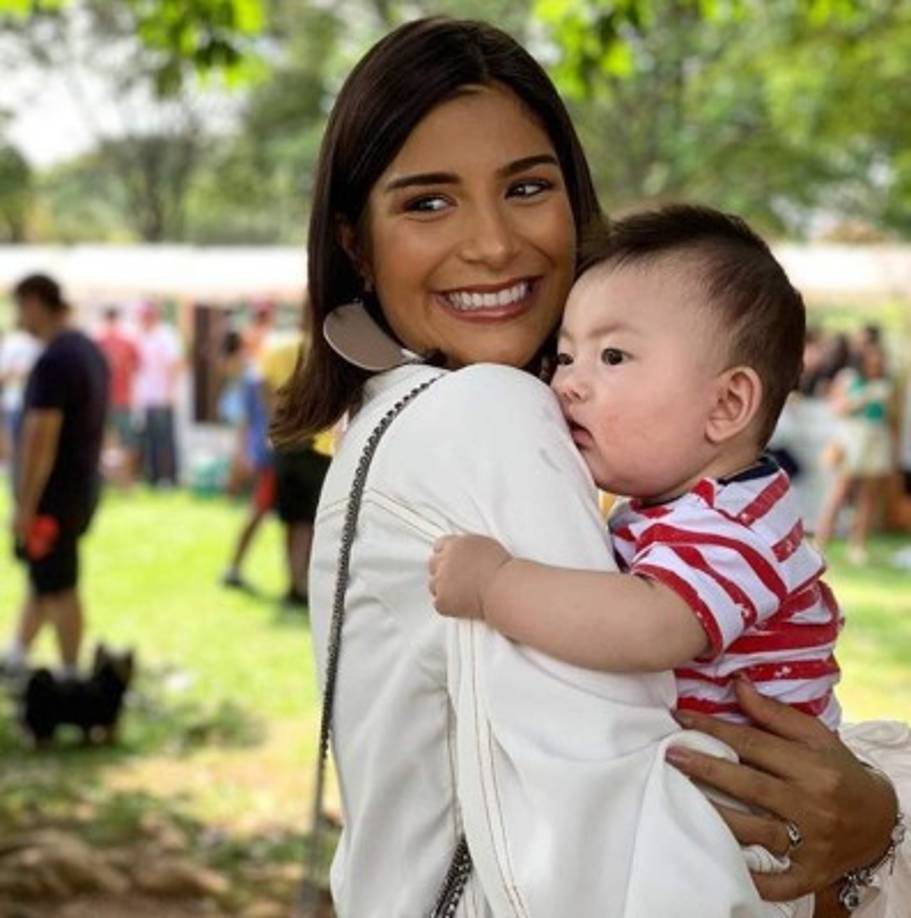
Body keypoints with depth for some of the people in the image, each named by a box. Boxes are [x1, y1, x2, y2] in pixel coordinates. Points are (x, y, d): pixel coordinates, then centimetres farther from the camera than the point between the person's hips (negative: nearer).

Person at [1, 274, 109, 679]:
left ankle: (70, 676, 10)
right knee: (41, 576, 19)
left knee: (59, 589, 1)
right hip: (83, 490, 9)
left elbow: (41, 440, -23)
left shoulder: (53, 361, -21)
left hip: (53, 495, -9)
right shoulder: (90, 350, 8)